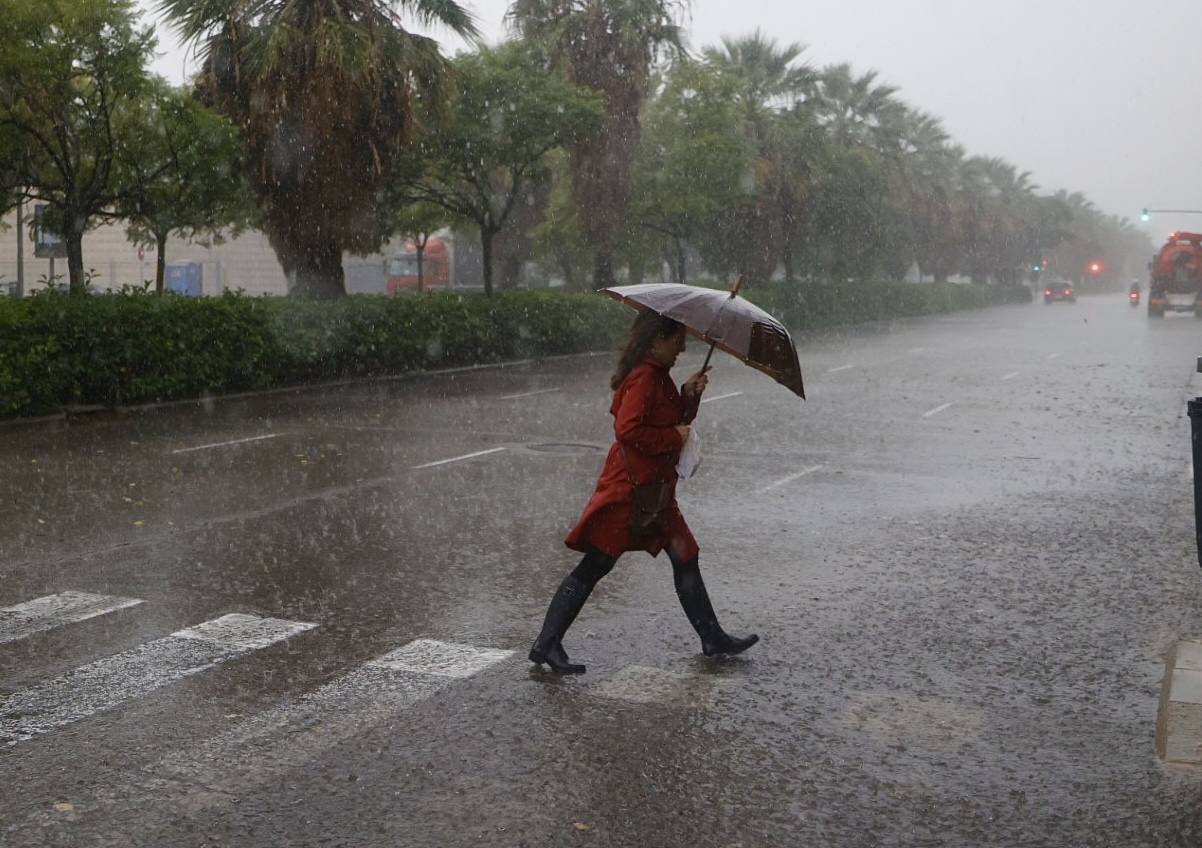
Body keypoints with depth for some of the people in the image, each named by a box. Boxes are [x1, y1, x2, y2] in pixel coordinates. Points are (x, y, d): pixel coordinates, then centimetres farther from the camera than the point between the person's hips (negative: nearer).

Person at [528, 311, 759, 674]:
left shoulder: (658, 376, 14)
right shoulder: (643, 377, -17)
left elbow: (673, 420, 22)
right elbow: (627, 429, -27)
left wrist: (689, 396, 4)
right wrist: (675, 436, -18)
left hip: (655, 488, 10)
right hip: (630, 490, -10)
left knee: (685, 559, 13)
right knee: (594, 566, -6)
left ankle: (713, 639, 24)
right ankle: (546, 644, 1)